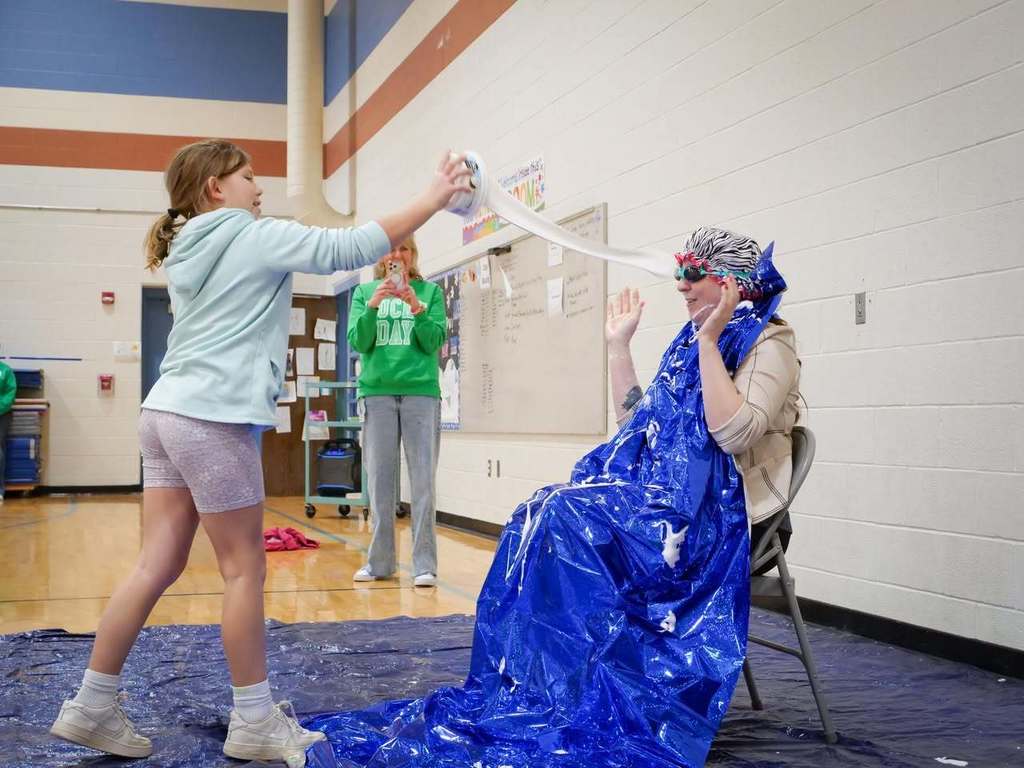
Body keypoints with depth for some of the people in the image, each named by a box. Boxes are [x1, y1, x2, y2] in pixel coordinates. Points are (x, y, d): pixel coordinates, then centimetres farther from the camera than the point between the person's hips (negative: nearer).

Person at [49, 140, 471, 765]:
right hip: (215, 418, -8)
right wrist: (434, 199, -5)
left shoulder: (189, 251, 19)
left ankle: (93, 707, 12)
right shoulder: (254, 236, -4)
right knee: (245, 569, 0)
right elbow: (351, 249, -10)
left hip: (168, 411, 8)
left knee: (158, 566, 9)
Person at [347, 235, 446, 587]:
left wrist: (416, 307, -15)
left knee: (423, 479, -3)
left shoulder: (430, 291, 7)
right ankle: (380, 561, 11)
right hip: (377, 390, 1)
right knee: (380, 478, 3)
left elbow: (434, 342, -1)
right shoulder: (364, 292, 10)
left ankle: (424, 563, -2)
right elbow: (358, 342, 0)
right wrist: (374, 304, -14)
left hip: (421, 390, -1)